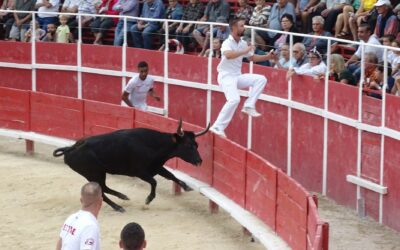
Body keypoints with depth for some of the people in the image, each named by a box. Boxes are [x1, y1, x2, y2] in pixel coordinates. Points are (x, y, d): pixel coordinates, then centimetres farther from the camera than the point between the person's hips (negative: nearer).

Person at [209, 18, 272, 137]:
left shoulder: (243, 43, 8)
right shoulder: (227, 43, -15)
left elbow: (252, 57, 22)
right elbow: (228, 55, -37)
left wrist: (267, 57, 10)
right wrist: (245, 51, -35)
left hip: (238, 76, 7)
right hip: (226, 76, -7)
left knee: (261, 79, -5)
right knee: (234, 99, -27)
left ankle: (248, 106, -8)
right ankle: (218, 127, -22)